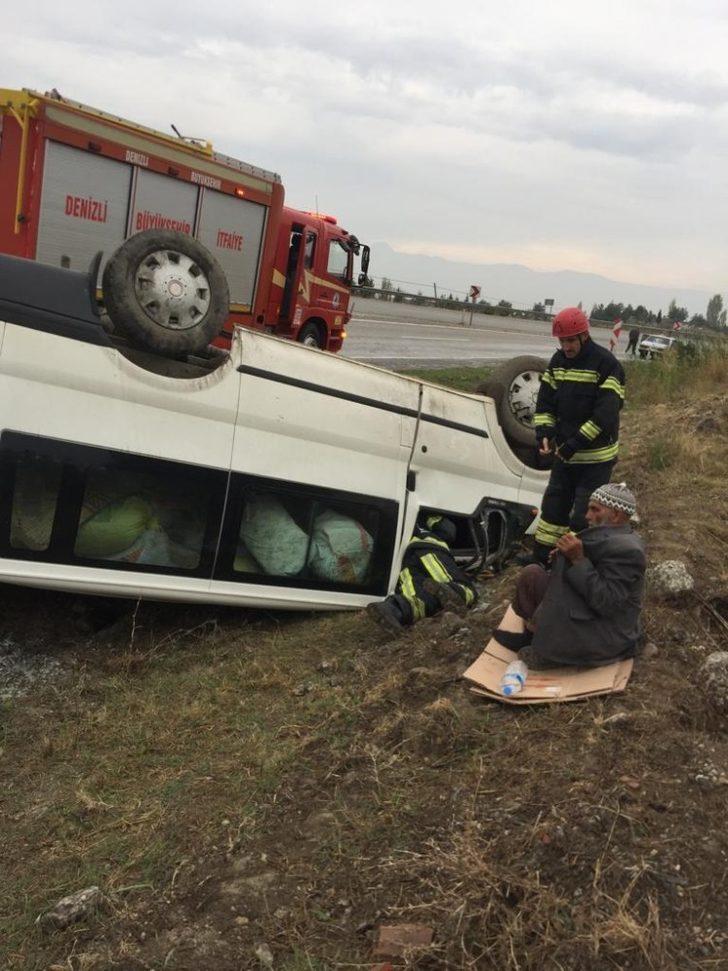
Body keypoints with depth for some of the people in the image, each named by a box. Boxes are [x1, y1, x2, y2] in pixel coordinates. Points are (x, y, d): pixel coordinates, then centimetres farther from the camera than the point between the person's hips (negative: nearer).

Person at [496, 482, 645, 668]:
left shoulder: (626, 550, -24)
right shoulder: (611, 535, 6)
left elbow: (606, 602, -30)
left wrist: (578, 559, -30)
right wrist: (564, 557, -4)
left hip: (605, 635, -10)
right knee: (531, 574, 6)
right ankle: (532, 636, 9)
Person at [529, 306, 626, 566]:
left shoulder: (606, 364, -16)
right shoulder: (558, 361, 5)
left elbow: (606, 414, -22)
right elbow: (545, 401, 7)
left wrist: (575, 444, -24)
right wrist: (544, 433, -11)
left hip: (596, 457, -7)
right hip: (564, 453, 7)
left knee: (583, 515, -5)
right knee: (553, 505, 14)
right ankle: (541, 561, 24)